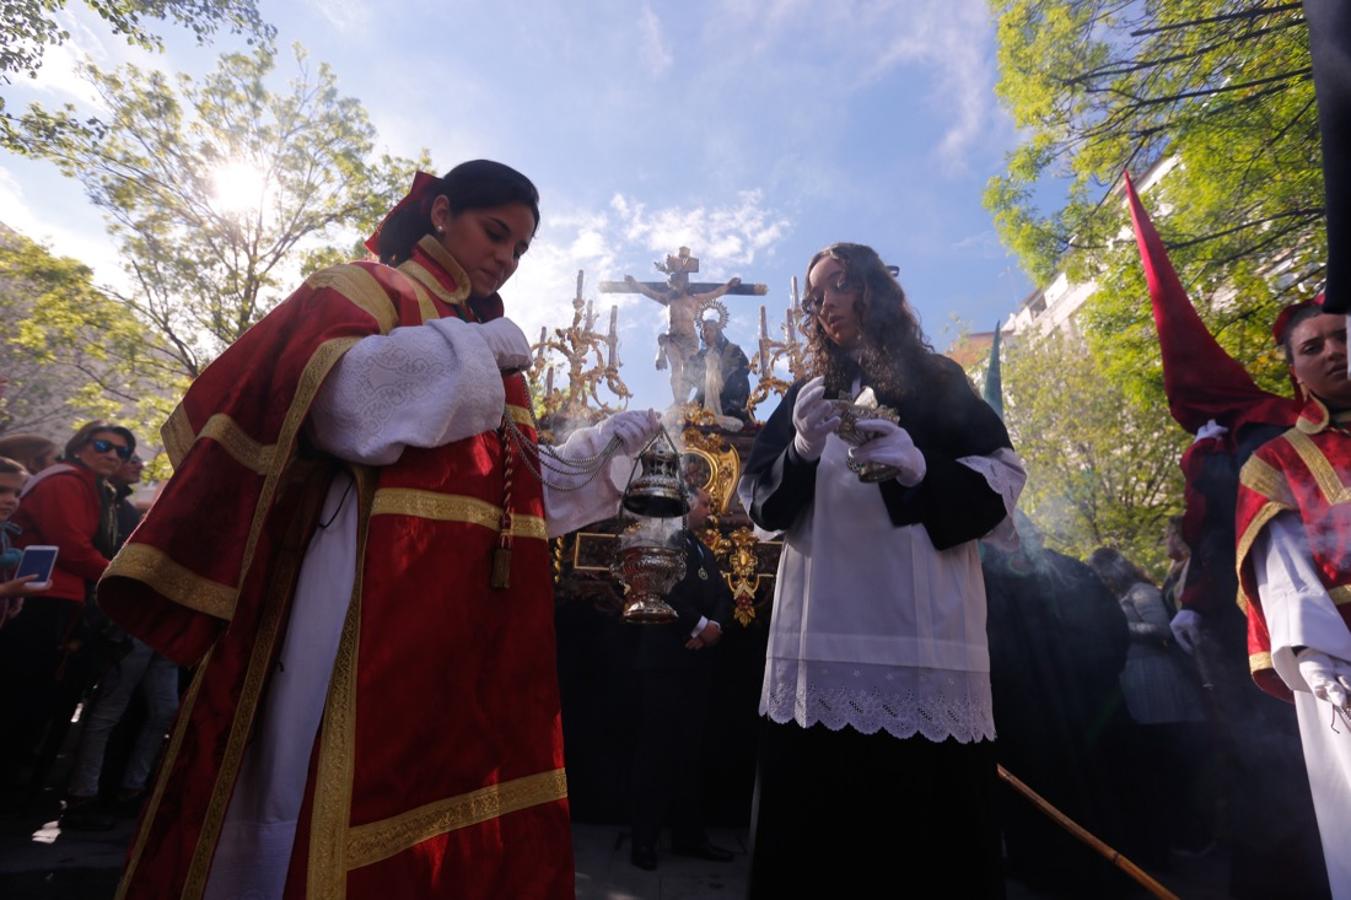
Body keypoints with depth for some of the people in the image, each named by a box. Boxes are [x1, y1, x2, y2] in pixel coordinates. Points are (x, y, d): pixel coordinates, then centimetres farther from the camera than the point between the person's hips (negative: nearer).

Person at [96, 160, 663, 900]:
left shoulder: (493, 343, 23)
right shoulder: (365, 288, 6)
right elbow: (330, 390, -17)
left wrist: (607, 444, 10)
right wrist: (467, 350, -11)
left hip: (480, 601, 7)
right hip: (375, 590, -6)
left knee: (458, 777, 9)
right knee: (339, 798, -1)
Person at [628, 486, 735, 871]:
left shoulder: (705, 551, 21)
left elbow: (724, 595, 12)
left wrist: (714, 627, -8)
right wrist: (699, 624, -15)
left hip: (697, 662, 7)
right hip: (663, 659, -7)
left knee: (691, 751, 12)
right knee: (656, 749, 0)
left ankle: (689, 835, 22)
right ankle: (644, 840, 12)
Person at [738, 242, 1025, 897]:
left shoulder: (938, 382, 12)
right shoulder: (807, 394, 17)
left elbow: (1002, 476, 3)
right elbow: (755, 495, 9)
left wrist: (921, 469, -16)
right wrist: (802, 453, -11)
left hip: (922, 630, -1)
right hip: (824, 630, 2)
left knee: (937, 819, 0)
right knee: (816, 825, 3)